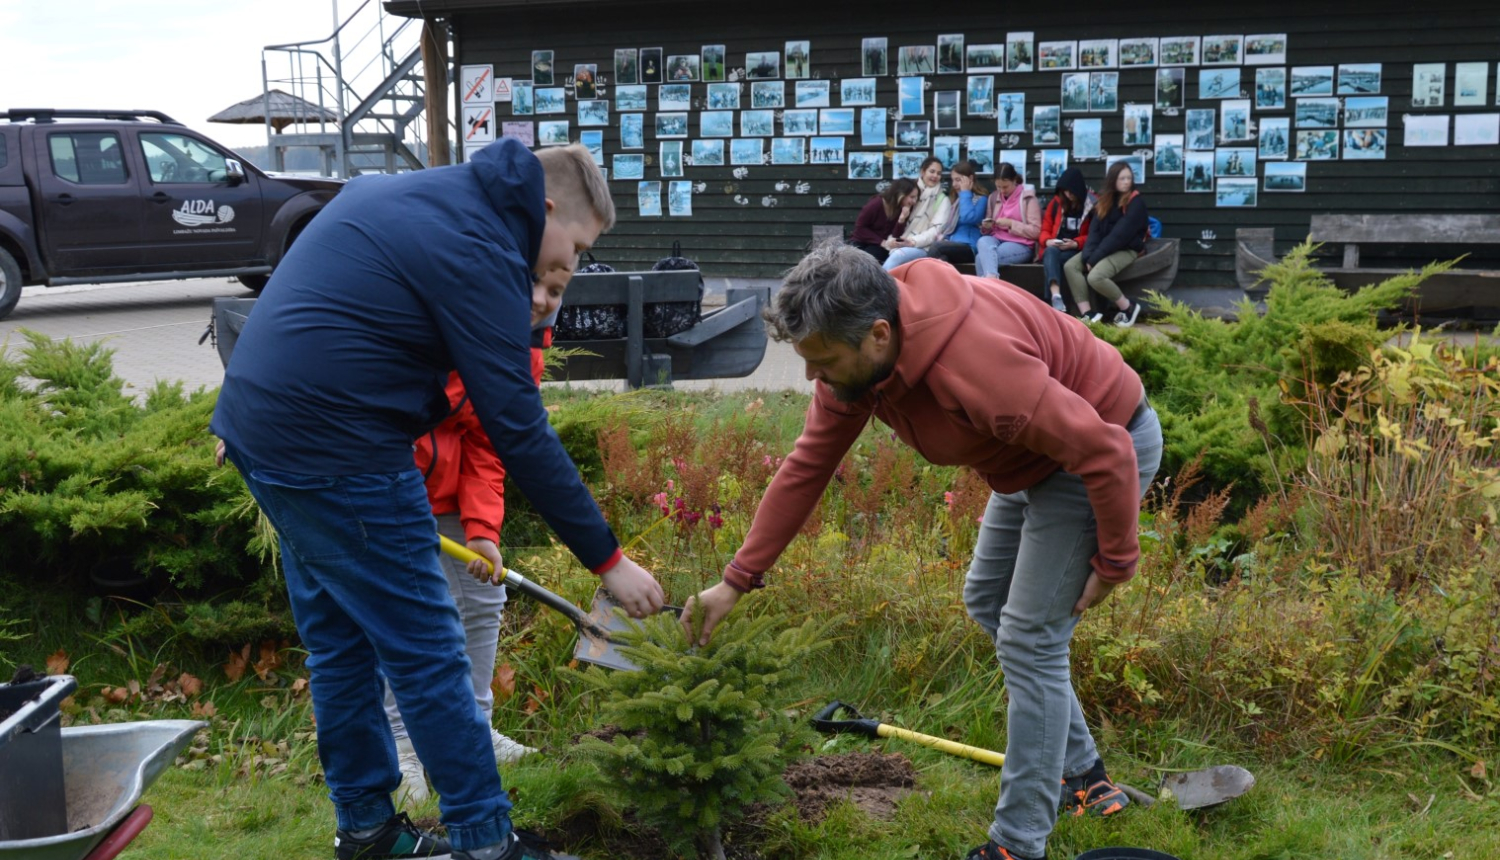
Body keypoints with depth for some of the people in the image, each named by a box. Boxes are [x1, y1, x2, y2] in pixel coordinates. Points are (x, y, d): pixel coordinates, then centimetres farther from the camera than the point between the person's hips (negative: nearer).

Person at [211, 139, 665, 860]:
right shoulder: (481, 252, -15)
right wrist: (608, 559, -11)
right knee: (425, 653, 0)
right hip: (338, 453, -10)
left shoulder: (403, 191, 14)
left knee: (340, 644, 18)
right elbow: (518, 433, -17)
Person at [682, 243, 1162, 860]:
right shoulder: (853, 350, -14)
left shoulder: (977, 365, -40)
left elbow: (1105, 450, -33)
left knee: (1029, 639, -9)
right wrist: (736, 581, -6)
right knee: (986, 601, 19)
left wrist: (1114, 561, -19)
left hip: (1105, 450, -9)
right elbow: (806, 466, -5)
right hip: (1036, 455, 9)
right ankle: (1082, 775, 32)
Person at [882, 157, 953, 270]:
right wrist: (892, 240, -7)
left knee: (898, 255, -36)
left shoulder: (943, 200, 11)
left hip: (924, 248, -3)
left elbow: (936, 229, -2)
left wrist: (913, 241, -18)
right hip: (901, 245, 3)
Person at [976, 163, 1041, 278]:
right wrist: (986, 226, 0)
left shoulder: (1027, 198, 0)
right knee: (983, 242, -35)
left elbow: (1035, 231, -6)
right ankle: (990, 279, -51)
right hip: (997, 239, 4)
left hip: (1020, 245, -4)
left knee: (981, 258, -31)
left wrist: (1010, 224, -15)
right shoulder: (993, 198, 16)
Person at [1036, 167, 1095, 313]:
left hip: (1077, 250, -3)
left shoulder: (1092, 204, 0)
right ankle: (1056, 296, -58)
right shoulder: (1056, 202, 11)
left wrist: (1075, 243, -16)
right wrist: (1047, 241, -10)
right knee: (1050, 252, -35)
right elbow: (1045, 229, 13)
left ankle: (1050, 301, -44)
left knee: (1051, 257, -34)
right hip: (1053, 248, 3)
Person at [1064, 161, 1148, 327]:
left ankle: (1128, 307, -7)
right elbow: (1095, 230, 2)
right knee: (1070, 266, -13)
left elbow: (1120, 235, -20)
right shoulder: (1105, 199, 9)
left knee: (1095, 276, -30)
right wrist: (1088, 256, -16)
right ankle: (1087, 314, -19)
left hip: (1126, 249, -7)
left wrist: (1094, 258, -22)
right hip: (1104, 248, 7)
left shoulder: (1136, 202, -12)